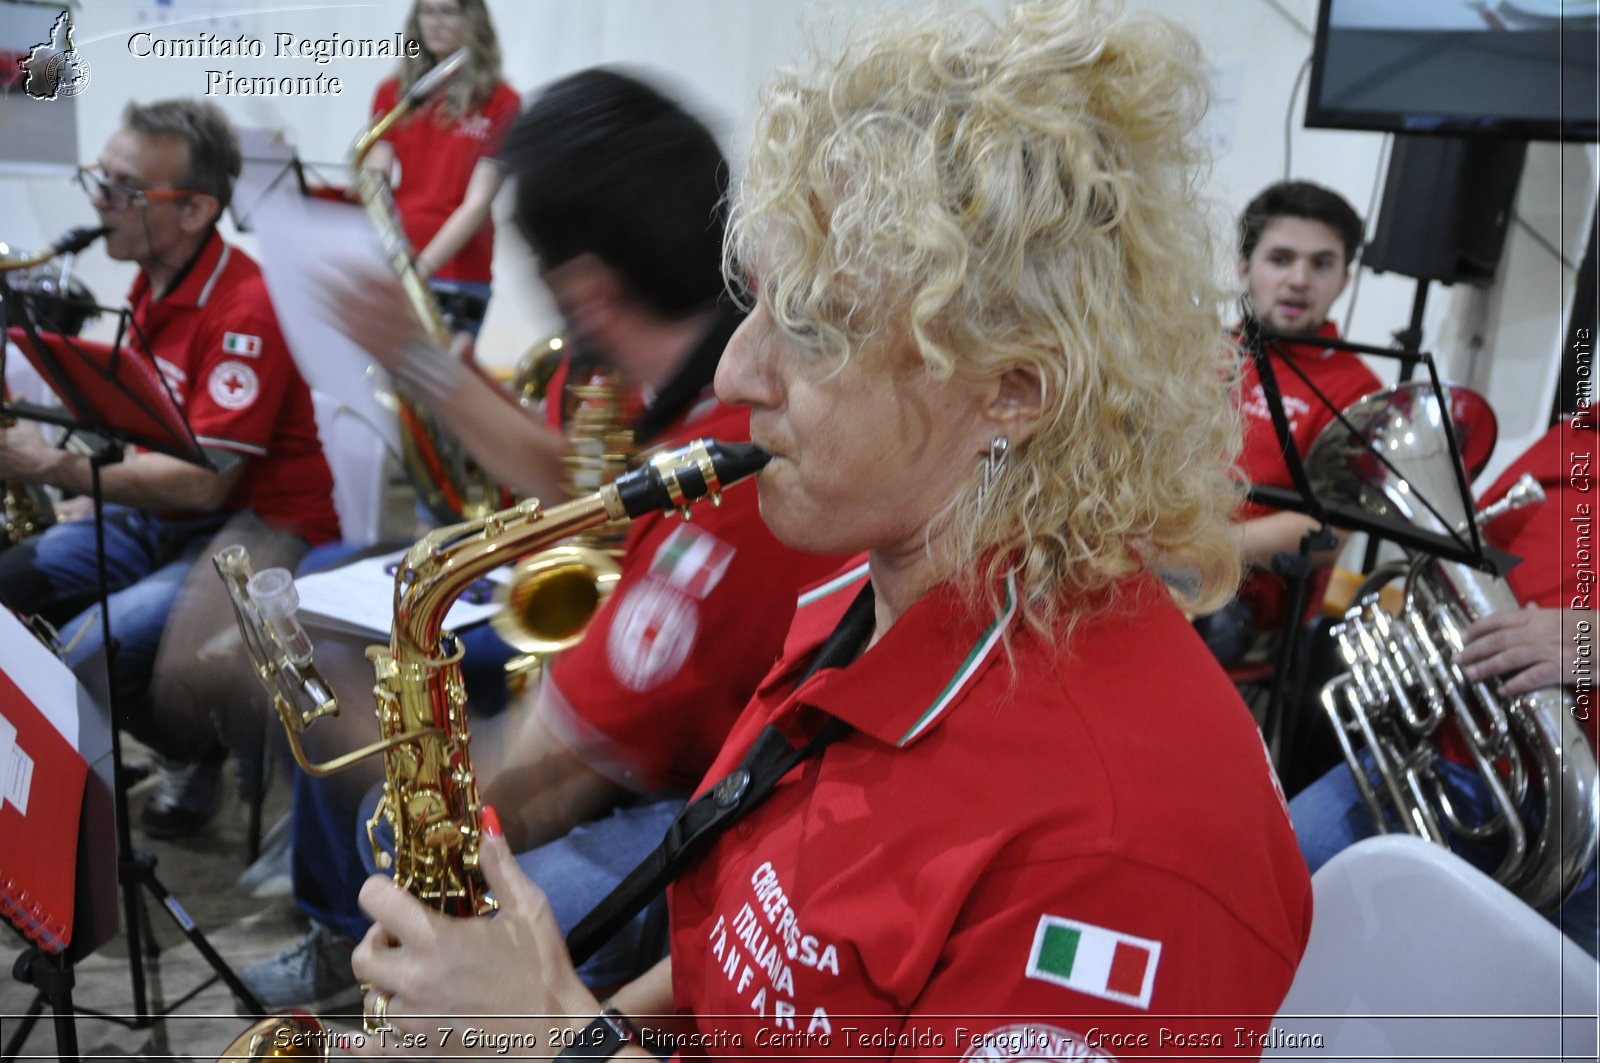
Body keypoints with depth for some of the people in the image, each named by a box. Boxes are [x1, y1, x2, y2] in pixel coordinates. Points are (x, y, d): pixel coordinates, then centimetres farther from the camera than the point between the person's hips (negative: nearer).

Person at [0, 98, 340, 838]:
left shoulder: (243, 311, -21)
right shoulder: (152, 285, 8)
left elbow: (203, 481, -25)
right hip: (159, 512, 9)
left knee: (87, 654, -24)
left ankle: (195, 756, 4)